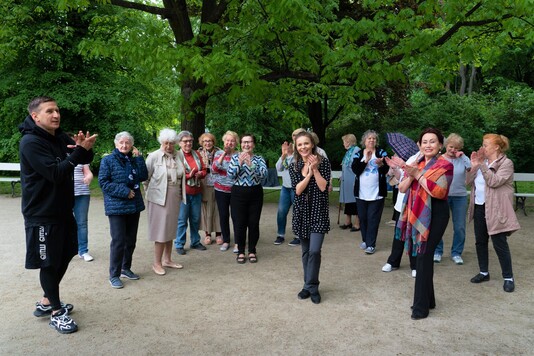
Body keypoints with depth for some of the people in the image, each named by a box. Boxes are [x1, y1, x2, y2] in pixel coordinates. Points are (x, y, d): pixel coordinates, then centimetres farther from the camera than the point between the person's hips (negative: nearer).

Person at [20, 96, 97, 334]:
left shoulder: (59, 137, 7)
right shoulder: (30, 142, -16)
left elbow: (86, 159, 6)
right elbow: (56, 173, -24)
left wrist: (84, 148, -17)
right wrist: (80, 150, -27)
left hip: (63, 210, 8)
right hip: (41, 214, -8)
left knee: (64, 256, 17)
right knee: (49, 263, 3)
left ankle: (46, 302, 35)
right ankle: (56, 312, 17)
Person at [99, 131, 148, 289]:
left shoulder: (133, 160, 10)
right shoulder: (108, 160, -3)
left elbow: (143, 176, -2)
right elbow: (103, 182, -11)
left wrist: (139, 157, -6)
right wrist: (124, 191, -16)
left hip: (134, 205, 5)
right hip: (116, 207, -5)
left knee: (131, 240, 12)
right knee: (118, 241, -6)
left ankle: (126, 268, 28)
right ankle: (114, 275, 5)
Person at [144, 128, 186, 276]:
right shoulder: (154, 156, -10)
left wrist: (180, 194, 10)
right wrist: (150, 192, -1)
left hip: (174, 198, 5)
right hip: (159, 199, -5)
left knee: (170, 229, 14)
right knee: (161, 230, -1)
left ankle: (167, 260, 27)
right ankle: (157, 263, 12)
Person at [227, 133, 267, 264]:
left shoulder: (259, 158, 4)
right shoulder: (235, 157, 4)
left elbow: (264, 173, -13)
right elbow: (230, 175, -6)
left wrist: (251, 164, -26)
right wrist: (239, 163, -18)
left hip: (255, 193, 1)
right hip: (238, 193, 0)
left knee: (254, 223, 5)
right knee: (239, 223, 2)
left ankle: (252, 251, 20)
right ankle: (240, 251, 16)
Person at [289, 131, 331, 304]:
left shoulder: (323, 162, -4)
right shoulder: (294, 166, 3)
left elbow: (323, 187, -12)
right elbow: (298, 190, -8)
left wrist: (315, 169, -17)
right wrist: (309, 173, -16)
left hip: (318, 211, -3)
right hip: (302, 212, 3)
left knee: (314, 250, -11)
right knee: (306, 251, 11)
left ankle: (311, 286, 6)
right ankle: (310, 286, 25)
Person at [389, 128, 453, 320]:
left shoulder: (445, 165, -6)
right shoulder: (417, 164, 12)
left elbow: (439, 191, -21)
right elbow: (402, 188, 3)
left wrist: (417, 174, -21)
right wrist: (410, 174, -15)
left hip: (434, 216, -6)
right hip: (416, 215, 6)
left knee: (424, 258, -6)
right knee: (421, 257, 12)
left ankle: (421, 306, 5)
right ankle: (428, 299, 28)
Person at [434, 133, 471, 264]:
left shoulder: (462, 158, 2)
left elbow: (472, 168, -16)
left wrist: (462, 156, -15)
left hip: (460, 197, 1)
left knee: (460, 227, 7)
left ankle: (456, 253, 23)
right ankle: (437, 251, 23)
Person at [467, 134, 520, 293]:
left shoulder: (506, 163, -9)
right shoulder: (482, 161, 10)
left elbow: (494, 181, -22)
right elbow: (469, 181, 6)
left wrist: (482, 164, -22)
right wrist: (473, 166, -7)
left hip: (495, 210, -6)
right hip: (479, 207, 7)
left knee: (500, 244, -3)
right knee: (480, 241, 12)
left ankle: (508, 277, 10)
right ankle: (484, 272, 25)